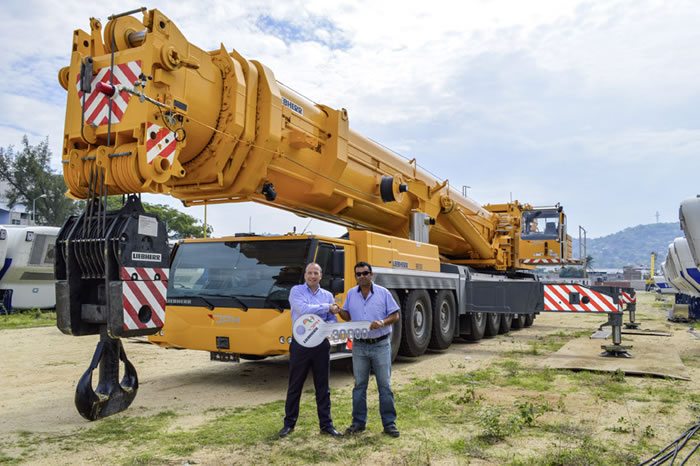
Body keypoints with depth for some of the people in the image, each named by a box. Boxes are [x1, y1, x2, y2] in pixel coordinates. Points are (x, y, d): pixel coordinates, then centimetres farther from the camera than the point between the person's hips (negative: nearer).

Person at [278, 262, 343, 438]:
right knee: (295, 386, 7)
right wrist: (327, 307, -11)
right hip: (300, 344, -3)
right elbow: (303, 309, -19)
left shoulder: (328, 295, 9)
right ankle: (289, 423, 20)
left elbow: (333, 321, 6)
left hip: (321, 344, 3)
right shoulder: (296, 291, -1)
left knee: (323, 386, 8)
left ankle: (326, 424, 17)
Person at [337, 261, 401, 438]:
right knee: (359, 385, 10)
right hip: (359, 346, 3)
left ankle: (389, 423, 12)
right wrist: (339, 311, -7)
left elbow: (395, 315, -2)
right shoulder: (351, 294, 5)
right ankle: (358, 421, 21)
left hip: (381, 345, -2)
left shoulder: (383, 293, -3)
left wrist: (383, 322, -20)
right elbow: (348, 316, 14)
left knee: (385, 385, 3)